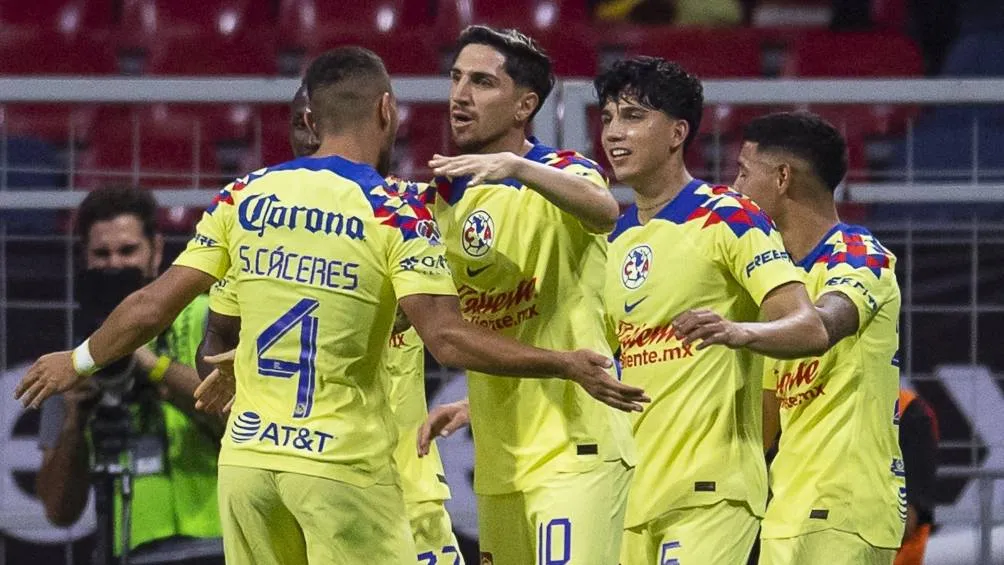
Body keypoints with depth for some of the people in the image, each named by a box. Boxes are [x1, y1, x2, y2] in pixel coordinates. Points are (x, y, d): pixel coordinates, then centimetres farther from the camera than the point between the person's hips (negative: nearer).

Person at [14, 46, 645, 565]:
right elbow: (448, 338, -16)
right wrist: (568, 366, -9)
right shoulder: (396, 211, -7)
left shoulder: (244, 197, 6)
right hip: (345, 465, -5)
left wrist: (80, 361, 24)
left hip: (247, 458, 5)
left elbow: (152, 308, 7)